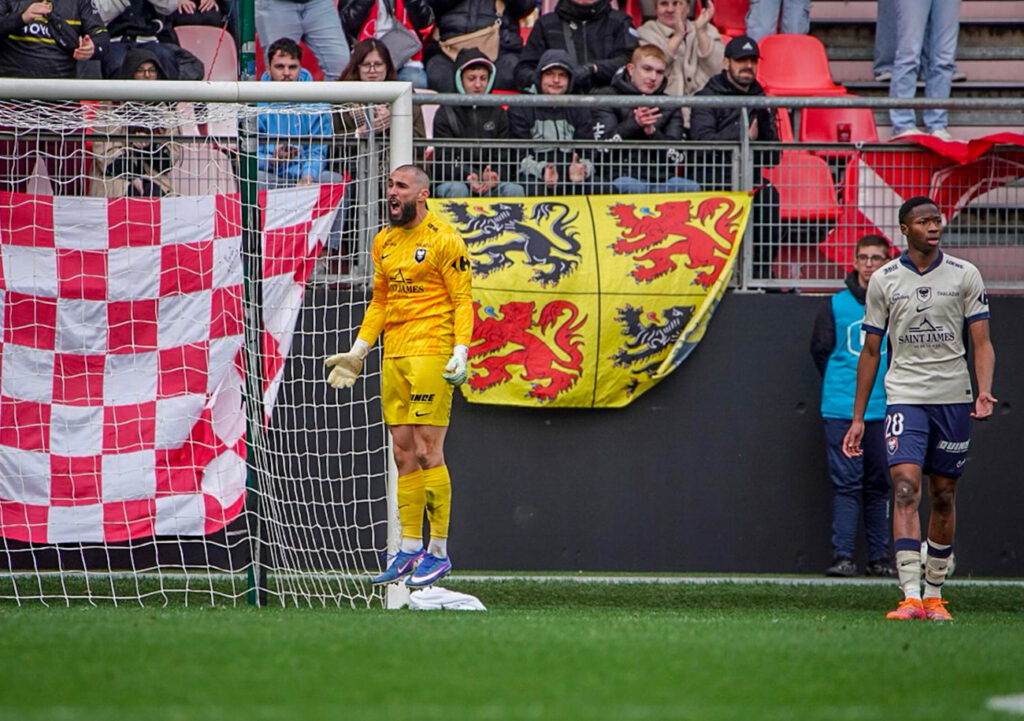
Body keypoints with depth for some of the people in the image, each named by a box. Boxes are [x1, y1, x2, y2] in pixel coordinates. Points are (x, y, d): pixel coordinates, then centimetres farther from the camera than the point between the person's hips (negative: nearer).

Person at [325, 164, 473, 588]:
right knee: (403, 453, 7)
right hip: (394, 355, 7)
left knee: (427, 451, -9)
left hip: (431, 352, -7)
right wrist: (357, 351, 20)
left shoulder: (444, 240, -5)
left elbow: (463, 299, -7)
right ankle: (410, 549, 11)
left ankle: (439, 552, -5)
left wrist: (461, 351, -17)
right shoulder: (384, 242, 16)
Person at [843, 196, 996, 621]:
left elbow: (982, 343, 2)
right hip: (904, 398, -1)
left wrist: (984, 392, -16)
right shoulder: (883, 280, 4)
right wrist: (857, 418, 9)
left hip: (954, 399, 1)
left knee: (943, 497, 6)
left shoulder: (965, 275, 3)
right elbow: (870, 352, 10)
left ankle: (934, 594, 18)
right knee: (906, 490, -16)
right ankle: (910, 597, -23)